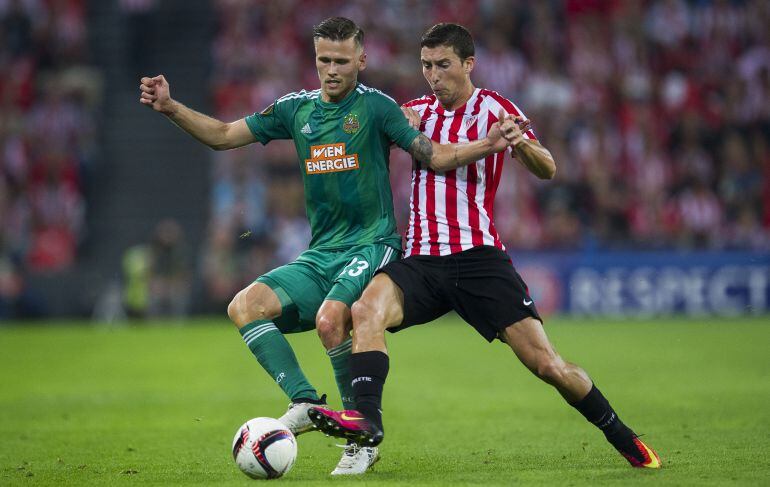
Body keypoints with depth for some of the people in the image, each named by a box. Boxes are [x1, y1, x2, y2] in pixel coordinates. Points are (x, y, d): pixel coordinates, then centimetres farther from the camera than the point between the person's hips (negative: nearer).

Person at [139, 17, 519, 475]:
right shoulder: (297, 108, 11)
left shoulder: (376, 106, -3)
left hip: (372, 245, -6)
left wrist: (488, 145, -20)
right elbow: (223, 135, 15)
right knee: (245, 306, -16)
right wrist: (170, 107, 3)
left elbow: (435, 157, -4)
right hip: (320, 254, 6)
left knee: (330, 318, -32)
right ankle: (306, 402, -17)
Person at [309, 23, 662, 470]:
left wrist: (522, 144, -31)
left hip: (478, 257, -4)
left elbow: (547, 169, -11)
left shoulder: (491, 107, 1)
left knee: (546, 364, -9)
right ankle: (367, 419, -38)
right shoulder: (419, 111, 16)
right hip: (422, 261, 4)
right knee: (366, 309, -28)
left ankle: (624, 439, 9)